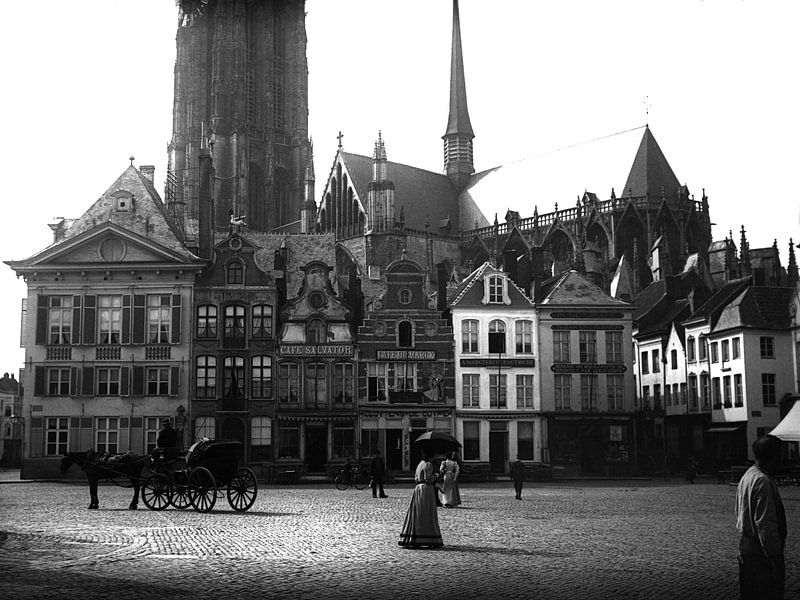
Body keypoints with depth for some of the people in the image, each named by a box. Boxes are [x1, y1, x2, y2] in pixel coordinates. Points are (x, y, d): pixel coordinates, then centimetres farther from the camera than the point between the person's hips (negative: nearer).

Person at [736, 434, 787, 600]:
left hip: (745, 544, 10)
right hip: (761, 550, -10)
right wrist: (774, 555, -20)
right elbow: (765, 523, -23)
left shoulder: (746, 476, 11)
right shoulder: (763, 481, -20)